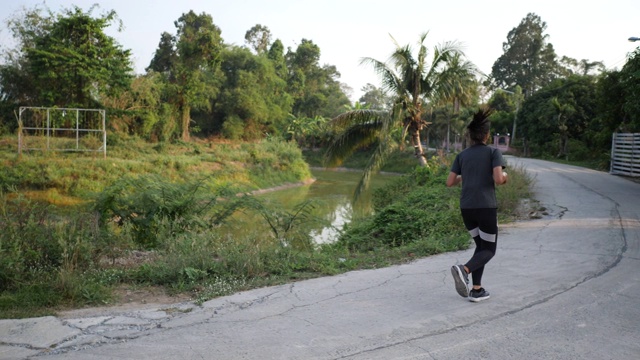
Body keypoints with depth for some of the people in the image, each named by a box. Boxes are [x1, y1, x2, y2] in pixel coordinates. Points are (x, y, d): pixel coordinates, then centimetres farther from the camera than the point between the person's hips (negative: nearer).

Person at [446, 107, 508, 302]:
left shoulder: (461, 155, 8)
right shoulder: (493, 152, -3)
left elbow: (450, 182, 4)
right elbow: (498, 179, -15)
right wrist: (504, 176, 8)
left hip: (466, 208, 5)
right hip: (486, 207, -4)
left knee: (481, 246, 20)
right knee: (489, 250, 8)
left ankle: (476, 290, 12)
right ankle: (464, 270, -22)